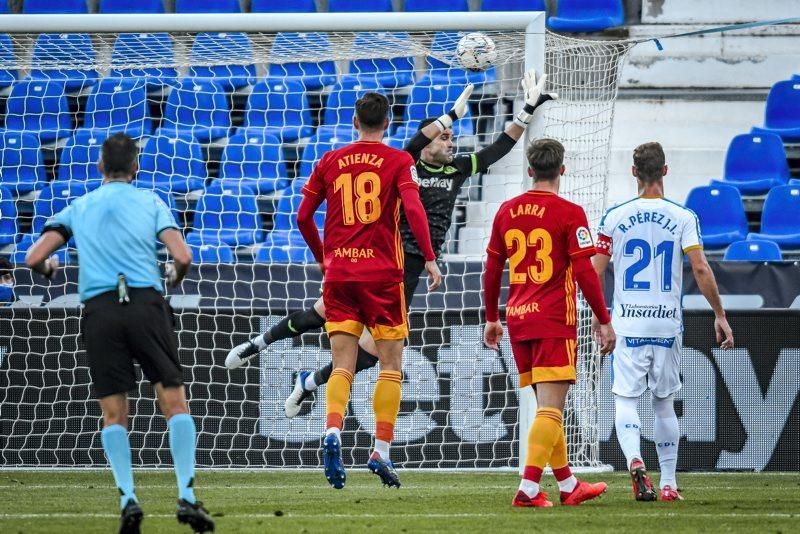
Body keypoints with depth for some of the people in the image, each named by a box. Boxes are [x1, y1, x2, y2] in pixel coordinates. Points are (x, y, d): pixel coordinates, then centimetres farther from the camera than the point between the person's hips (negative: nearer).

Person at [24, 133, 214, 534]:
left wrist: (49, 268, 31)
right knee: (174, 402, 0)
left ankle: (128, 499, -8)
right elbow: (182, 257, 1)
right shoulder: (150, 202, 13)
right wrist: (175, 277, 24)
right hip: (146, 302, -1)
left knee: (113, 414, 5)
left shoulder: (77, 208, 16)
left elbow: (34, 259, 8)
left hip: (98, 308, 1)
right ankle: (186, 497, -12)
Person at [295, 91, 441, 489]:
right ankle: (381, 451, 0)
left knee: (342, 365, 2)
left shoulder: (330, 162, 9)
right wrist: (429, 258, -13)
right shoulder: (398, 161, 0)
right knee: (391, 363, 7)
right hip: (382, 273, -2)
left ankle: (332, 431, -24)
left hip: (338, 273, 2)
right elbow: (413, 208, -15)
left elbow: (303, 217, 10)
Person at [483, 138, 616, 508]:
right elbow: (584, 272, -11)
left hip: (518, 317, 6)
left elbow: (492, 270, 13)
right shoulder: (569, 213, -8)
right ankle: (528, 488, -19)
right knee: (551, 408, -8)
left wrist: (492, 319, 23)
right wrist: (604, 321, -4)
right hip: (554, 320, -6)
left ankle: (568, 486, 22)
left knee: (547, 406, 15)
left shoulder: (507, 211, 8)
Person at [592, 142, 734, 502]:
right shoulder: (683, 217, -2)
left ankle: (634, 461, -27)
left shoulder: (614, 217, -1)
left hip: (627, 324, -1)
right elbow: (701, 269, -8)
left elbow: (595, 273, 1)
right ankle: (668, 483, 15)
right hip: (667, 323, 1)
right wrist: (720, 315, 1)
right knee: (664, 404, 14)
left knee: (625, 401, 0)